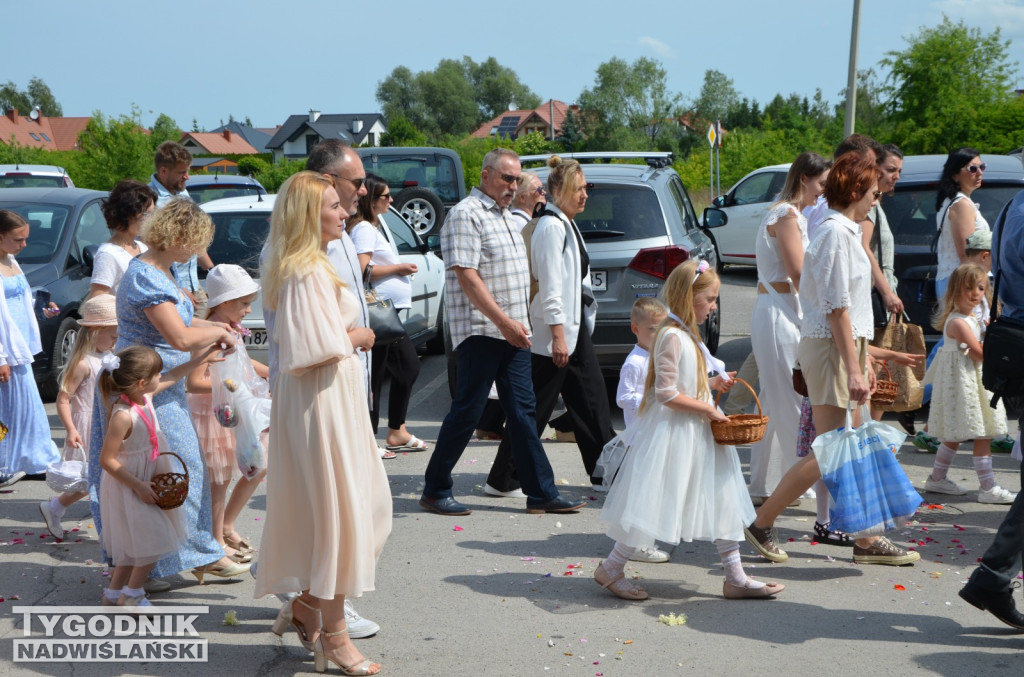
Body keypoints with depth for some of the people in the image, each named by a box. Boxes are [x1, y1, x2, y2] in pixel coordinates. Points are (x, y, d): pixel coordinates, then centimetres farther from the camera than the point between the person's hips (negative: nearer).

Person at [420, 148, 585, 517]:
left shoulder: (505, 216, 19)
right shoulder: (466, 215, -10)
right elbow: (466, 277, -19)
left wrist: (516, 324, 19)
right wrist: (504, 321, -23)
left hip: (512, 331, 9)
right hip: (481, 331, -8)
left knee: (523, 410, 7)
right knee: (467, 412, -3)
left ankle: (541, 493, 9)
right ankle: (435, 491, 8)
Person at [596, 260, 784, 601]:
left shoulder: (688, 335, 13)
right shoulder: (672, 337, -18)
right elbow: (666, 394, -23)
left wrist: (712, 384, 9)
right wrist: (707, 409, -17)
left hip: (699, 433, 10)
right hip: (673, 435, -10)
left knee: (722, 501, 10)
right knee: (655, 507, -3)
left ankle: (736, 578, 16)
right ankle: (610, 569, 12)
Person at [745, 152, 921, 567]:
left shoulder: (846, 231, 16)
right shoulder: (835, 232, -15)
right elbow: (836, 307, -19)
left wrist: (863, 360, 20)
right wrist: (854, 368, -20)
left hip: (845, 345, 10)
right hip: (829, 347, -10)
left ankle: (866, 541, 15)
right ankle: (761, 523, 3)